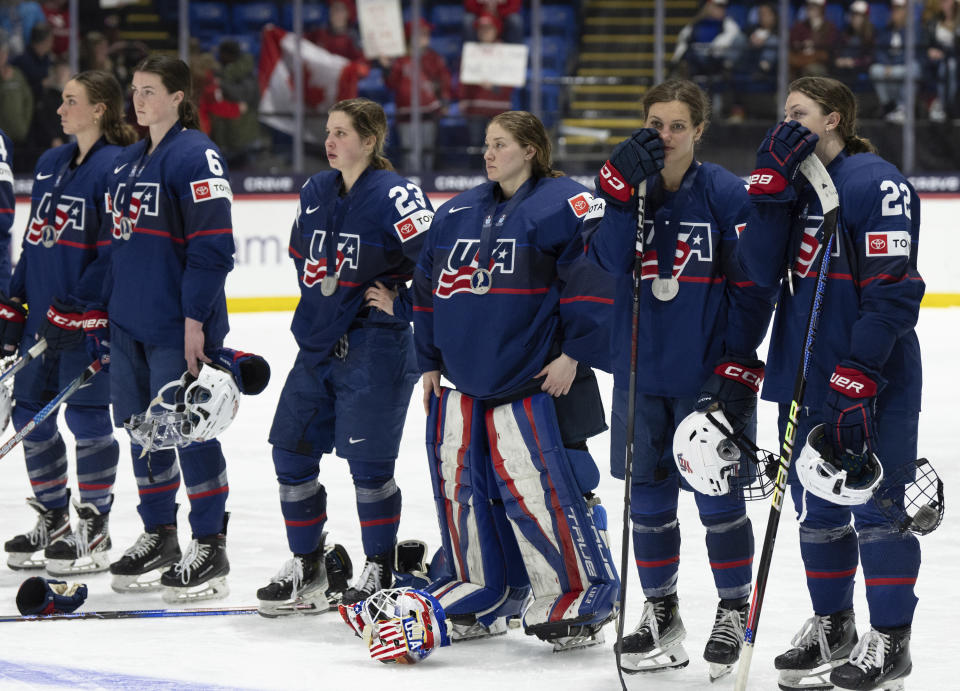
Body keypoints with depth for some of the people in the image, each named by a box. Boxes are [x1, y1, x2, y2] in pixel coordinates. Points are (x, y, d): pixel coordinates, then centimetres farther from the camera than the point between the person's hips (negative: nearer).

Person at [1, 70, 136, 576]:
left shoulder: (117, 168, -12)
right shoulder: (50, 164, 14)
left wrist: (76, 305, -20)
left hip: (88, 316, -8)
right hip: (43, 313, 8)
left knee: (86, 416, -3)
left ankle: (94, 533, 6)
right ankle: (52, 520, 23)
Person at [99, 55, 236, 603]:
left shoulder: (196, 156, -11)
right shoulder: (128, 162, 16)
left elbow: (212, 245, -16)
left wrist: (195, 320, -19)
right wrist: (112, 313, 19)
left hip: (178, 326, -8)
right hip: (130, 323, 8)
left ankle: (210, 549, 0)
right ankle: (159, 537, 22)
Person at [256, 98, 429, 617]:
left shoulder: (393, 195, -14)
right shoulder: (316, 192, 10)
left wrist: (402, 304, -14)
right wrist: (316, 292, 14)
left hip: (374, 345, -8)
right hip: (319, 341, 8)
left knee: (367, 460, -4)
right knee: (291, 449, 8)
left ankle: (379, 573, 9)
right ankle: (306, 566, 20)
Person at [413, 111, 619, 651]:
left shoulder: (563, 204, -7)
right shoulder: (457, 215, 15)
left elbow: (594, 276, -14)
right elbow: (429, 288, 23)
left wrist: (574, 353, -16)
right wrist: (429, 360, 20)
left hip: (536, 383, -7)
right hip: (463, 383, 7)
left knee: (539, 488, -13)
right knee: (462, 483, 7)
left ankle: (584, 599, -3)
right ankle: (480, 598, 21)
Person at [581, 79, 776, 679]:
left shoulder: (727, 195, -7)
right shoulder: (628, 183, 4)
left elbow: (754, 287, -7)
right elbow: (609, 259, -12)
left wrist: (739, 366, -12)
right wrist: (624, 191, -23)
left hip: (709, 375, -4)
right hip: (641, 371, 4)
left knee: (718, 496, 2)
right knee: (647, 495, 10)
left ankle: (734, 614, 16)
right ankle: (661, 614, 23)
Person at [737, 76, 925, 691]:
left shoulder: (877, 184, -13)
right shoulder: (794, 184, 12)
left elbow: (893, 293, -18)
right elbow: (762, 268, -1)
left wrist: (857, 380, -23)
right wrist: (773, 182, -9)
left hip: (873, 383, -8)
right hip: (806, 377, 8)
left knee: (875, 507, -3)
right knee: (817, 508, 15)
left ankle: (890, 641, 6)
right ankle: (832, 627, 30)